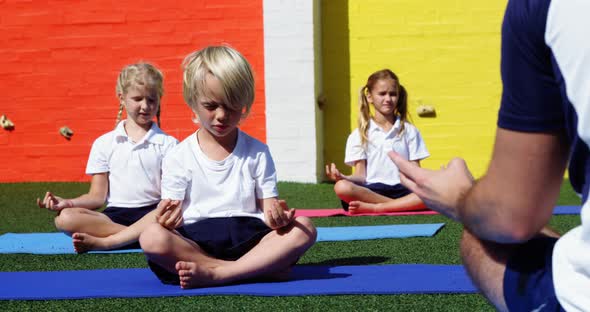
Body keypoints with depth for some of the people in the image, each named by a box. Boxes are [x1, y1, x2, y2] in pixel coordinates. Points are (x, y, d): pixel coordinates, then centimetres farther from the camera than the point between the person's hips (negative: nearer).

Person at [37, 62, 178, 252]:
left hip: (153, 212, -1)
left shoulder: (167, 144, 7)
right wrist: (67, 202, -10)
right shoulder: (104, 144, 11)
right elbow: (98, 196, 8)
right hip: (116, 214, 1)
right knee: (65, 218, -26)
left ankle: (101, 241, -33)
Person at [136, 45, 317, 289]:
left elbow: (268, 204, 9)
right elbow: (173, 211, 4)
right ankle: (262, 268, -31)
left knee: (303, 228, -25)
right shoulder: (179, 158, 8)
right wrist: (168, 218, -21)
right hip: (195, 242, -1)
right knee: (151, 237, -33)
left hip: (248, 237, 1)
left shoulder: (257, 153, 11)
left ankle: (213, 274, -33)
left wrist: (276, 216, -17)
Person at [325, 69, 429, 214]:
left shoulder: (409, 131, 14)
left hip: (402, 190, 1)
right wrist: (343, 177, -18)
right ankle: (405, 205, -28)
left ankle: (374, 207, -30)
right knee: (342, 187, -34)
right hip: (371, 191, -1)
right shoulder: (359, 135, 10)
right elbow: (361, 176, 4)